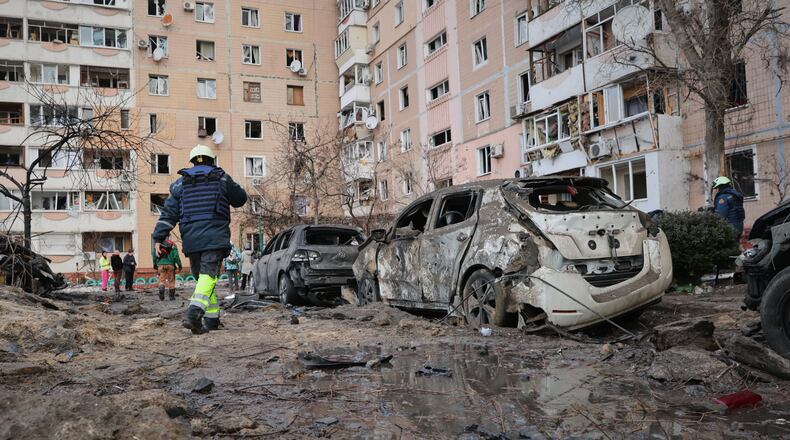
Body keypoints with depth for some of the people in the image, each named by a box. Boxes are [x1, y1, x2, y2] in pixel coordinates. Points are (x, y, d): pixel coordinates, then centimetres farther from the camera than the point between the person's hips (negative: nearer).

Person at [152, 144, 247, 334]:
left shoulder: (180, 183, 14)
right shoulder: (221, 178, 7)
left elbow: (168, 212, 7)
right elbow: (240, 199, 19)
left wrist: (159, 237, 5)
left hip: (191, 239, 3)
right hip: (215, 237, -3)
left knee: (202, 276, 15)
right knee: (208, 275, -12)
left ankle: (212, 318, 19)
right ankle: (194, 313, -33)